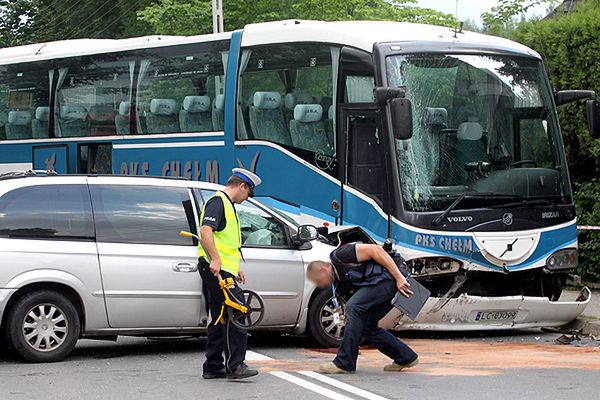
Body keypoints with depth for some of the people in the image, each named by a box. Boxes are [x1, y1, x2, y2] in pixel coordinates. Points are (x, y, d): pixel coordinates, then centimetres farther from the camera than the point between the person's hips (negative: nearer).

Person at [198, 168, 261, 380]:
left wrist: (235, 269, 28)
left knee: (220, 320, 11)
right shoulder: (218, 202, -8)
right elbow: (206, 230, -23)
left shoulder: (228, 205, 25)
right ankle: (235, 365, -16)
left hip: (221, 269, 11)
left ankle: (213, 366, 15)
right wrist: (215, 259, -30)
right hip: (215, 268, -11)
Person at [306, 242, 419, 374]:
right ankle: (406, 357, 23)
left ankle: (344, 363, -15)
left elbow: (375, 250, -14)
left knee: (353, 307, -17)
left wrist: (399, 278, -18)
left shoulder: (339, 255, -6)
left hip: (388, 277, -10)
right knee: (368, 327, 13)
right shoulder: (340, 281, 21)